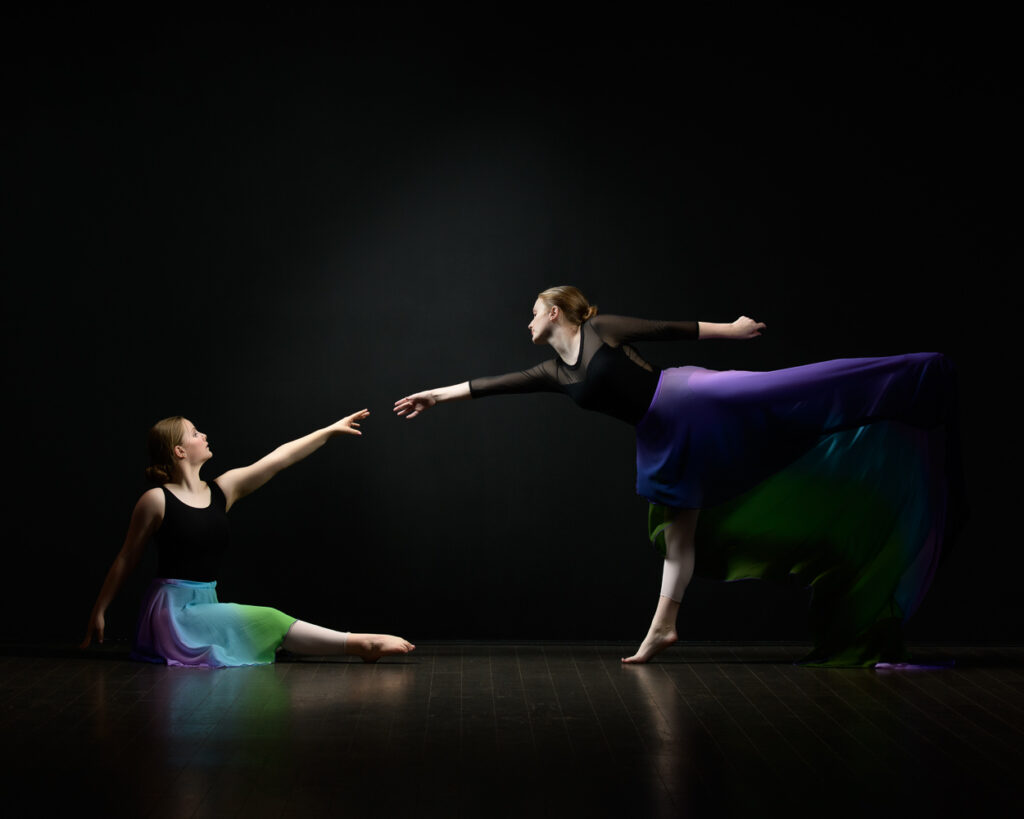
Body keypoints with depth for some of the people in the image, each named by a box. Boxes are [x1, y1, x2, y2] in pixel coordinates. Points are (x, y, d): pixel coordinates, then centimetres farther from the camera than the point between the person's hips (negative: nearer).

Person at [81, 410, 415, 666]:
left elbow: (278, 459, 8)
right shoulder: (156, 500, -9)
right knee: (266, 621, -17)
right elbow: (126, 559, -1)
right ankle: (359, 644, -17)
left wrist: (331, 430, 10)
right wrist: (99, 611, 2)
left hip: (206, 609, 8)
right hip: (173, 612, -8)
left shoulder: (222, 490, 6)